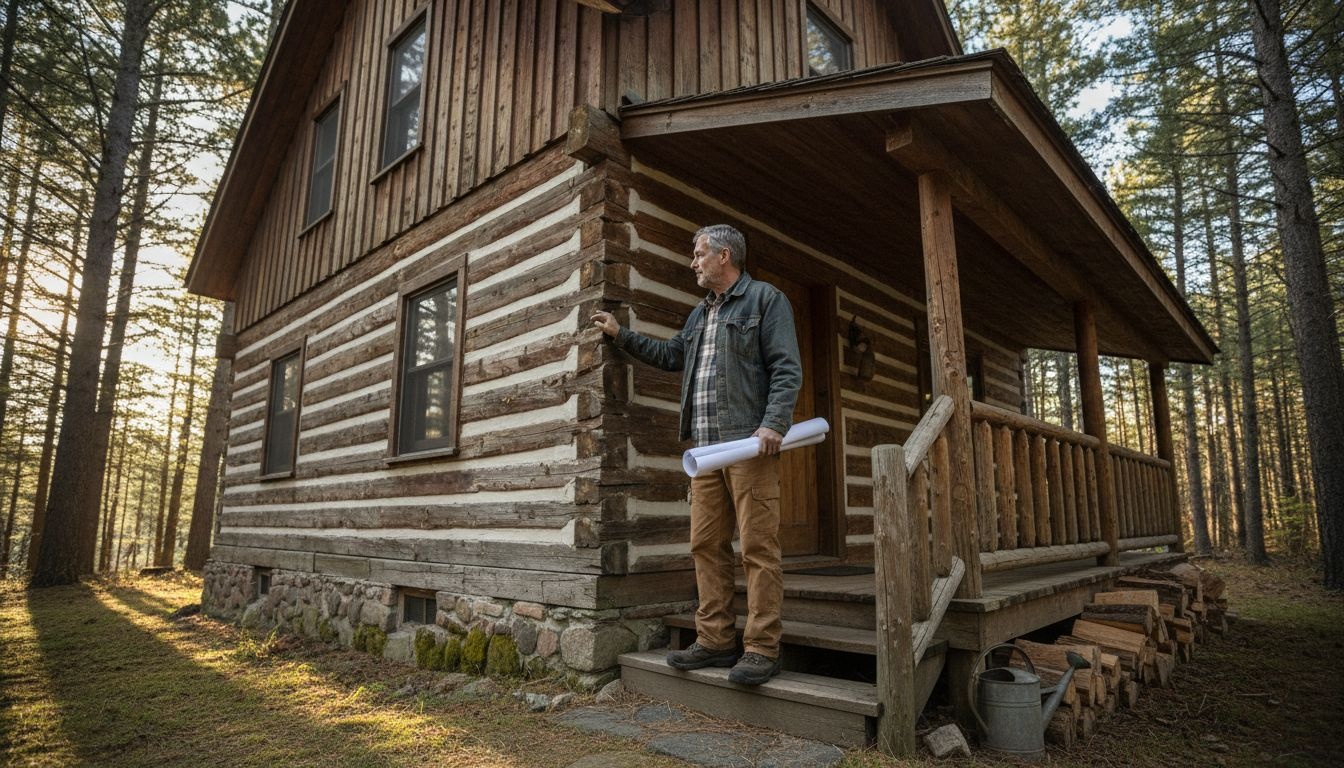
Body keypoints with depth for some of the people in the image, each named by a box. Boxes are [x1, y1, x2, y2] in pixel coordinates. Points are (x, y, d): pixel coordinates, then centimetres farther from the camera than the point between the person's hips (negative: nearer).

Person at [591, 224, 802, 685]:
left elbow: (786, 368, -7)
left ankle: (762, 650, 1)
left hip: (750, 442, -8)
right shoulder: (700, 314, 25)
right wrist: (620, 335, 32)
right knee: (707, 545, 7)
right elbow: (670, 356, 35)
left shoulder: (765, 299, 2)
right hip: (706, 446, 8)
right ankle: (716, 641, 15)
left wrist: (774, 423, -19)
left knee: (758, 547, -6)